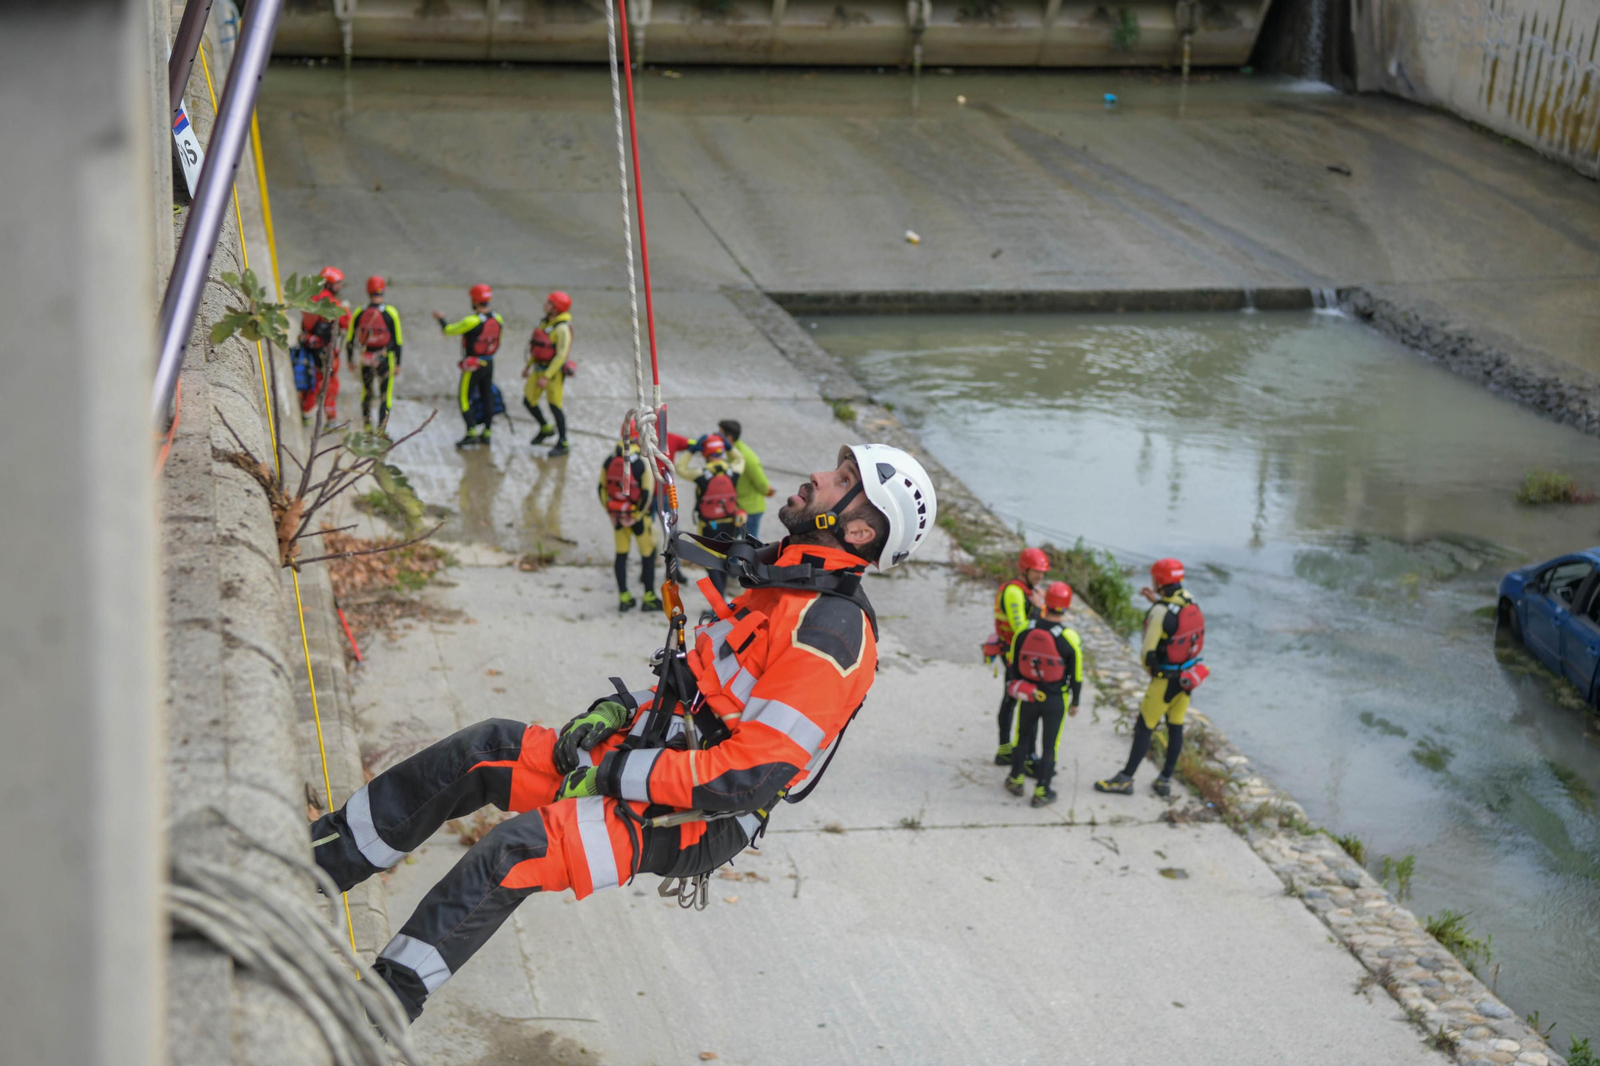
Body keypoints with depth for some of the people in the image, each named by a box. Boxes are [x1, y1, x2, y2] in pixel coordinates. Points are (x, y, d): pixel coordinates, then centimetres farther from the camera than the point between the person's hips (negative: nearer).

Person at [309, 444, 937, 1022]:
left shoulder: (832, 633, -21)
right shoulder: (781, 583, 11)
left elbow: (749, 776, -26)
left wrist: (616, 775, -20)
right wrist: (619, 713, 5)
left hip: (695, 820, -9)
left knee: (517, 848, -25)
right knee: (485, 749, -3)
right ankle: (319, 861, 4)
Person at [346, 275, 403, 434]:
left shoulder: (359, 313, -4)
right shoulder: (390, 313, -9)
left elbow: (350, 339, 2)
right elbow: (397, 341, -7)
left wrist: (350, 360, 16)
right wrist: (397, 364, 1)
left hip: (365, 360, 2)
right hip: (385, 360, -2)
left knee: (366, 392, 21)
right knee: (386, 395, 5)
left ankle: (366, 426, 28)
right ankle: (382, 430, 0)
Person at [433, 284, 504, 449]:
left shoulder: (472, 321, -23)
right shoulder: (497, 318, -3)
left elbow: (449, 330, -11)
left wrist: (440, 319, 10)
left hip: (472, 366, -7)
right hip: (489, 364, 7)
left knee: (465, 399, 1)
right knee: (487, 397, 14)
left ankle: (472, 433, -6)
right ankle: (486, 433, 19)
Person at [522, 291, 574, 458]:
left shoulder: (562, 328, -20)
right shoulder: (545, 321, 6)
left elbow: (561, 355, -23)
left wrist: (547, 377, -25)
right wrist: (528, 365, 20)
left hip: (554, 371, -8)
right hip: (539, 368, 8)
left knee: (554, 406, -2)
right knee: (529, 401, 9)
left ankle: (562, 444, 9)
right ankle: (545, 429, 33)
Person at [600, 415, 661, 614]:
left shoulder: (609, 461, -3)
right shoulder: (643, 462, -18)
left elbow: (602, 488, 3)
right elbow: (648, 494, -19)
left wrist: (610, 511, 13)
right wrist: (638, 516, -8)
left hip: (617, 515, 5)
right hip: (638, 515, -5)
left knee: (621, 554, 14)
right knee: (648, 553, 9)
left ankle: (624, 598, 19)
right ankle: (649, 597, 15)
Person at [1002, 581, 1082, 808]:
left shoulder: (1025, 629, -14)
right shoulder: (1069, 638, -20)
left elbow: (1013, 663, -2)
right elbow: (1076, 675, -10)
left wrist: (1012, 687, 16)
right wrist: (1075, 702, 5)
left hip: (1028, 696, 2)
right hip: (1056, 700, -2)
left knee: (1023, 736, 24)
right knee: (1049, 745, 12)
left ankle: (1016, 781, 36)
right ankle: (1041, 792, 19)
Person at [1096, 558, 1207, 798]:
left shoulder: (1159, 613, -23)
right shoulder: (1190, 600, -2)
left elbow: (1149, 650, -17)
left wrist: (1150, 669, 4)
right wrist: (1157, 600, 15)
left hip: (1165, 679, -7)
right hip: (1188, 676, 7)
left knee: (1144, 728, 1)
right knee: (1176, 727, 13)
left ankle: (1125, 779, 7)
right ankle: (1166, 781, 20)